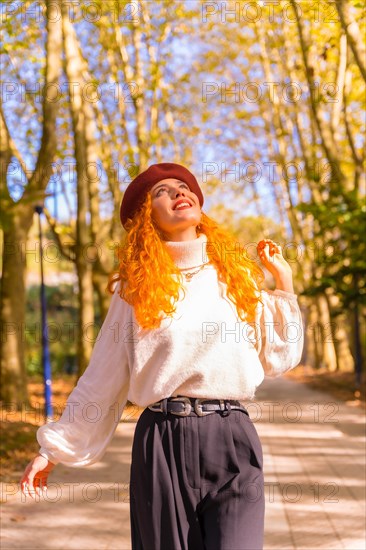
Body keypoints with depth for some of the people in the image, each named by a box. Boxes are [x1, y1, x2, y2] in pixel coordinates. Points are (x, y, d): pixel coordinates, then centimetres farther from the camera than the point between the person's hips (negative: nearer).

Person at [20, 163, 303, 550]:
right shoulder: (136, 289, 6)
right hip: (162, 445, 0)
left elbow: (278, 357, 13)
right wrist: (53, 449, 11)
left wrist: (284, 282, 14)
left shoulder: (236, 277, 11)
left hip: (232, 441, 1)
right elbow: (101, 380, 10)